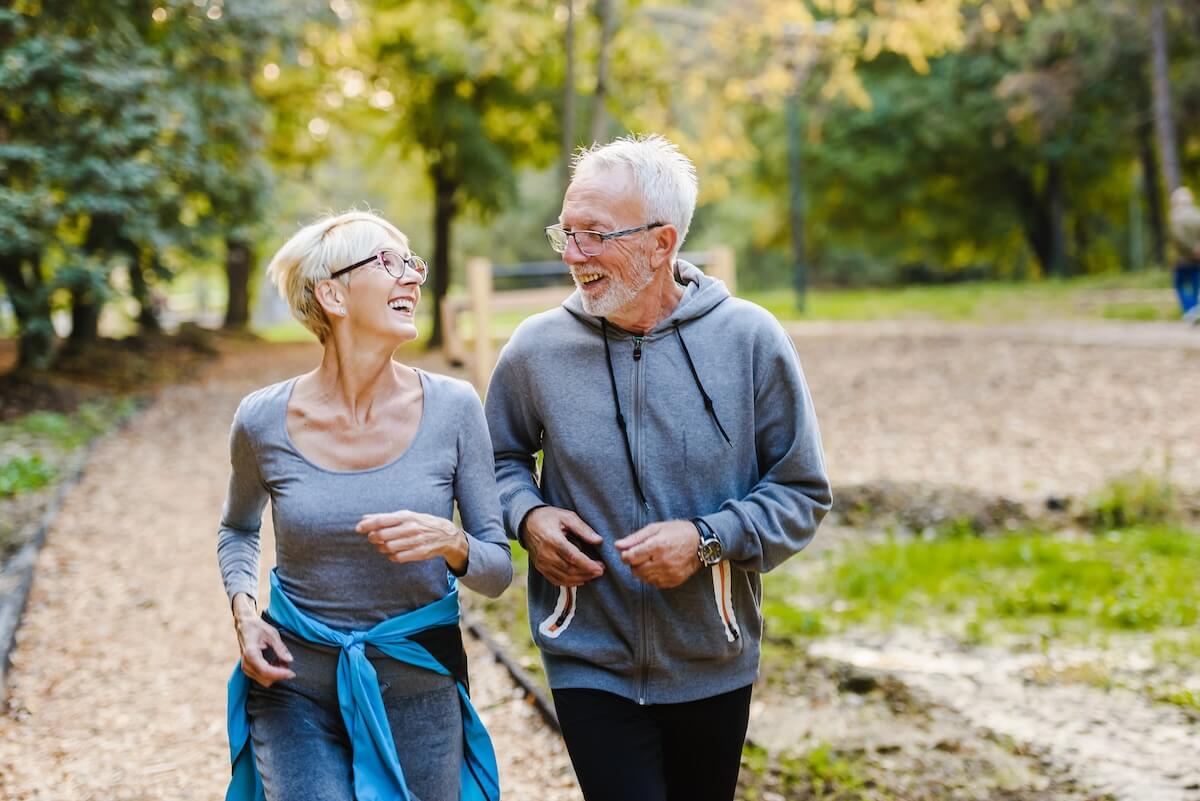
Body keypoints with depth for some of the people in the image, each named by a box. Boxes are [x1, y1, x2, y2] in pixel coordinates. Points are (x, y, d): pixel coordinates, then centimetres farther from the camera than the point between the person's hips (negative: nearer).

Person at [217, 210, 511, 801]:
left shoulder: (452, 408, -8)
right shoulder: (263, 421, -7)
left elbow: (498, 569, -2)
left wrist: (451, 543, -24)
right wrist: (243, 609, -3)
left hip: (418, 691, 1)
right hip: (296, 690, -1)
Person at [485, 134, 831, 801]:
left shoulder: (750, 340, -9)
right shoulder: (537, 348, -6)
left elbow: (803, 493, -3)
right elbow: (501, 459, 12)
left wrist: (708, 539, -19)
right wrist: (527, 515, -9)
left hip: (715, 666, 1)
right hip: (591, 663, -1)